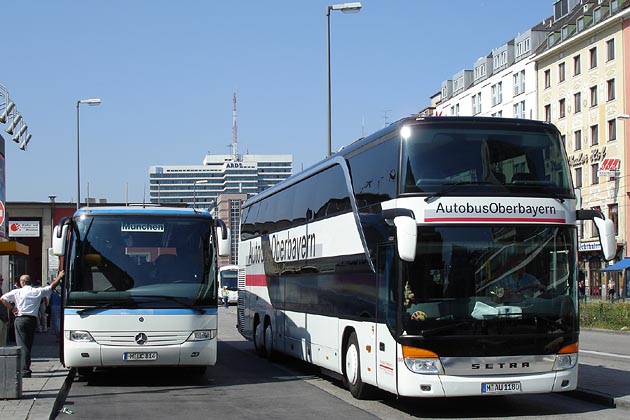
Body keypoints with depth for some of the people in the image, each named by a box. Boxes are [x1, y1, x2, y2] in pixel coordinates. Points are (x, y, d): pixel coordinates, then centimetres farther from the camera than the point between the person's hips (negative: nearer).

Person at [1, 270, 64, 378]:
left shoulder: (17, 292, 1)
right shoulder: (38, 291, 7)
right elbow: (52, 287, 17)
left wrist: (11, 309, 4)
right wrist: (59, 277, 27)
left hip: (20, 320, -3)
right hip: (32, 320, 3)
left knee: (22, 346, -7)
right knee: (28, 345, 15)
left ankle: (25, 371, -17)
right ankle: (26, 368, 20)